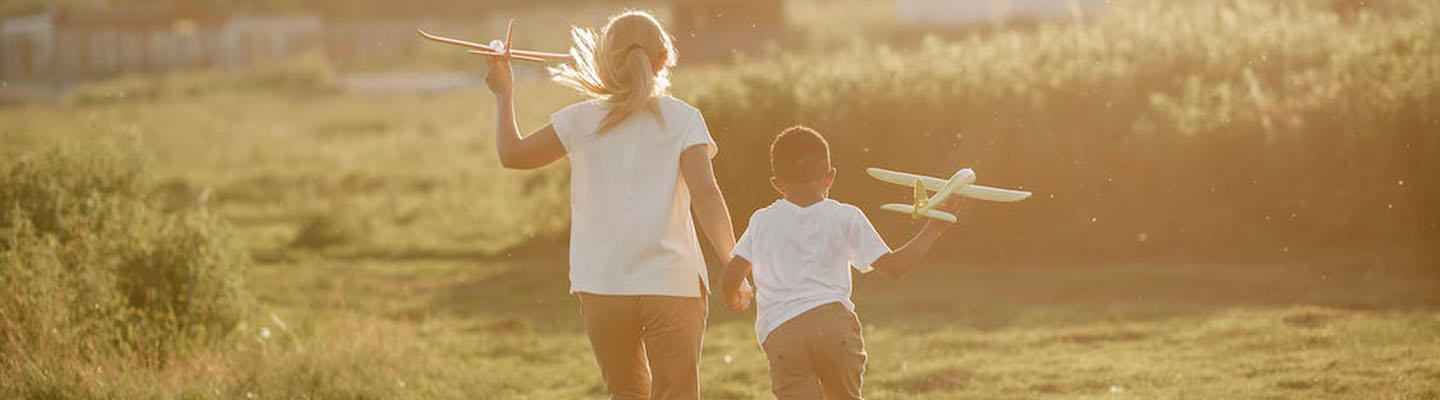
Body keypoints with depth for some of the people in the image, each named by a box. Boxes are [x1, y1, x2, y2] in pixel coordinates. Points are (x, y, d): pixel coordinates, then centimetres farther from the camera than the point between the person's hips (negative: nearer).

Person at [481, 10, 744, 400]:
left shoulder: (581, 120, 5)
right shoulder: (683, 119, 0)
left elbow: (513, 154, 15)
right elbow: (705, 192, -11)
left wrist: (504, 95, 30)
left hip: (603, 285, 2)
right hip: (673, 281, -2)